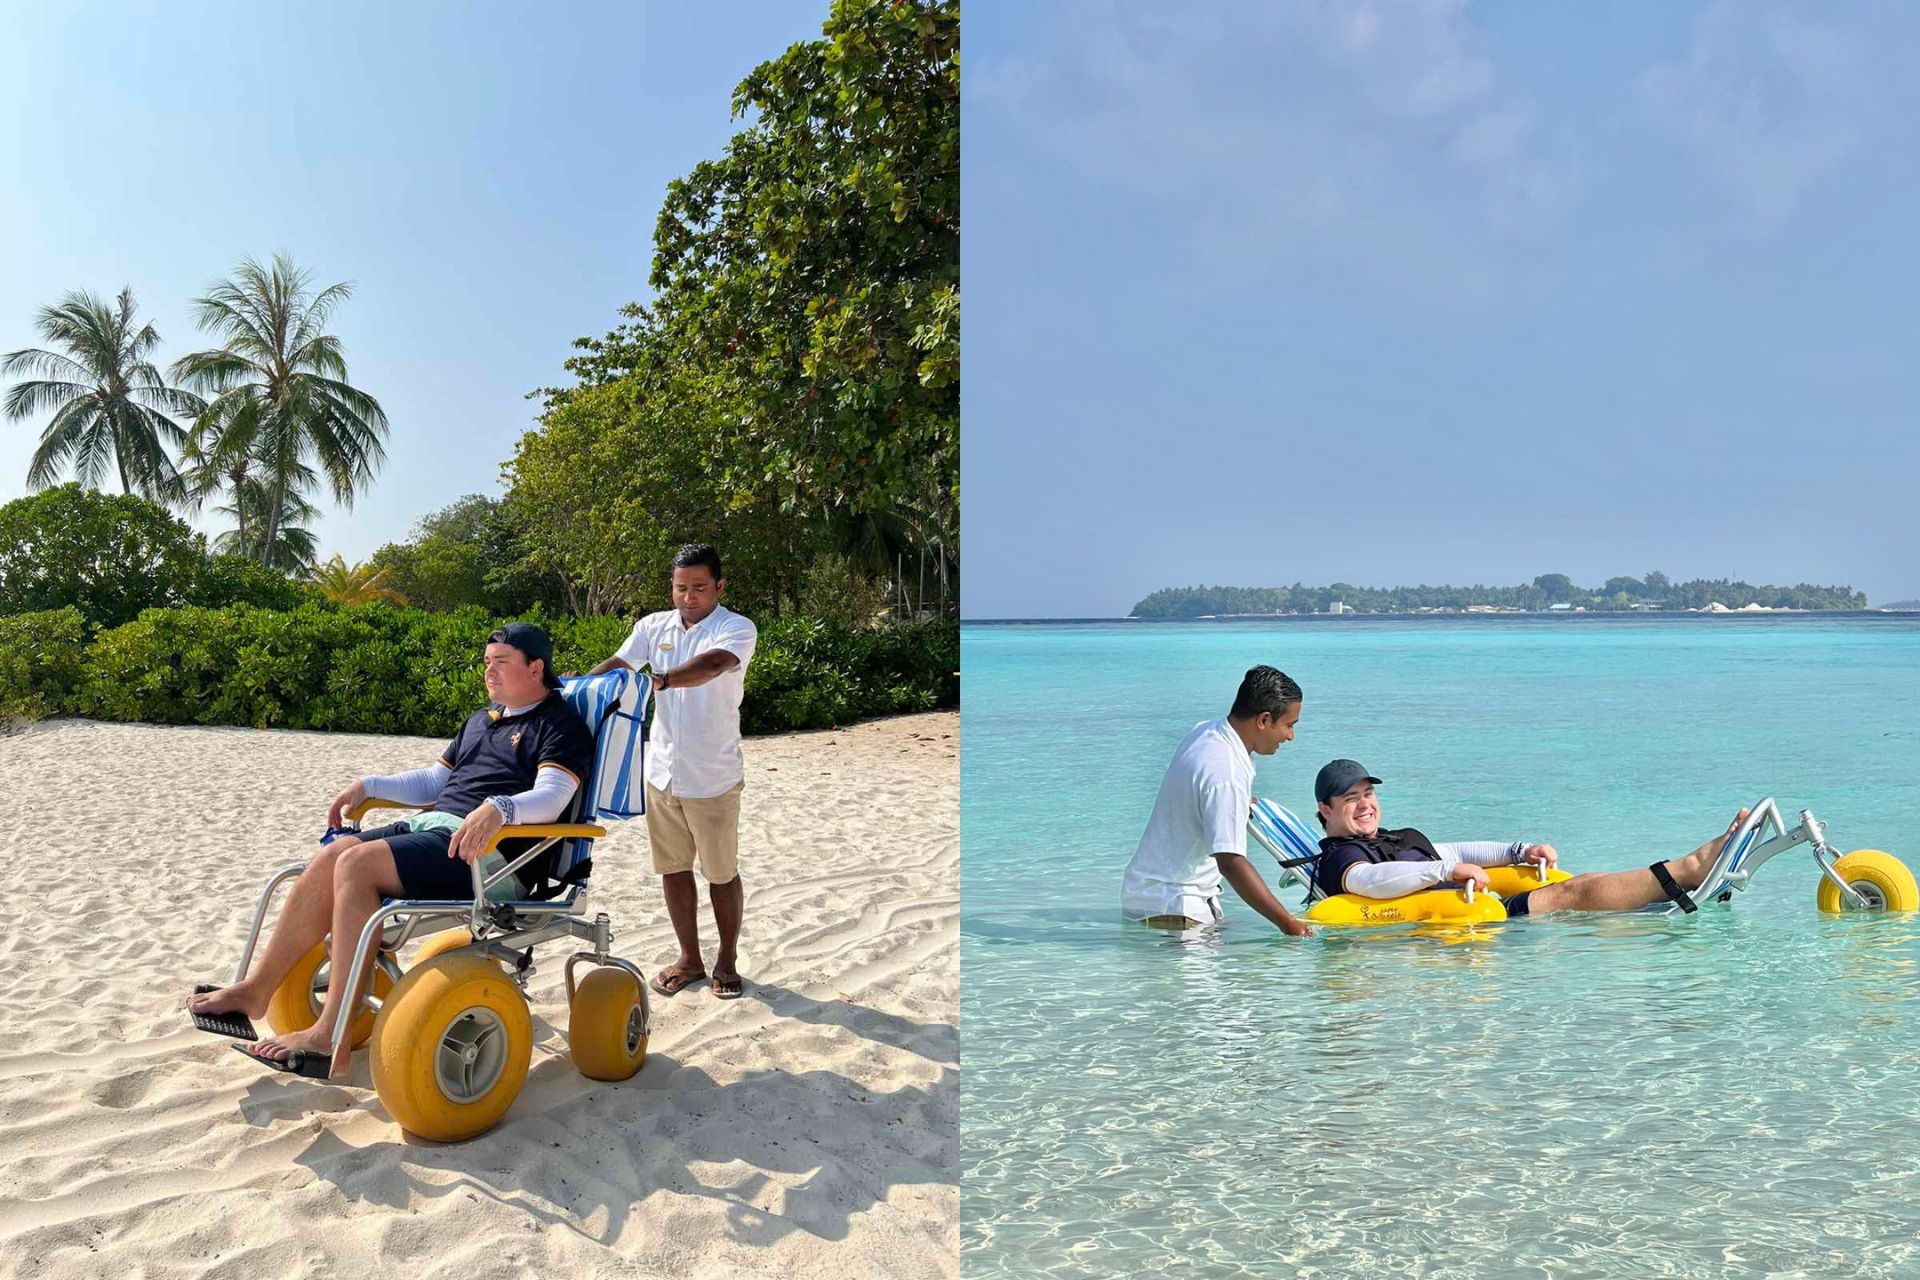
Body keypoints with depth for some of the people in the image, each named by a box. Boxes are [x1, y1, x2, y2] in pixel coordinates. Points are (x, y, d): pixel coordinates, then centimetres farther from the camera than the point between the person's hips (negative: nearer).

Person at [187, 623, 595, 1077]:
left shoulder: (561, 726, 0)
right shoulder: (481, 720, 28)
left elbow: (551, 797, -17)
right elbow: (432, 782, 34)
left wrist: (498, 808, -36)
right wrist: (368, 786, 20)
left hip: (490, 852, -8)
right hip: (432, 823, 8)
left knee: (358, 863, -25)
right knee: (331, 857, -13)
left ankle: (331, 1039, -26)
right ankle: (255, 991, -4)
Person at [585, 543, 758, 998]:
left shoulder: (737, 629, -11)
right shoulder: (654, 627, 5)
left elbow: (713, 663, -31)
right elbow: (617, 665, -1)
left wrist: (663, 680, -48)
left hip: (713, 778, -5)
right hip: (662, 773, 5)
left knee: (721, 874, 8)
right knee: (672, 869, 14)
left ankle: (727, 961, 24)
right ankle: (689, 959, 29)